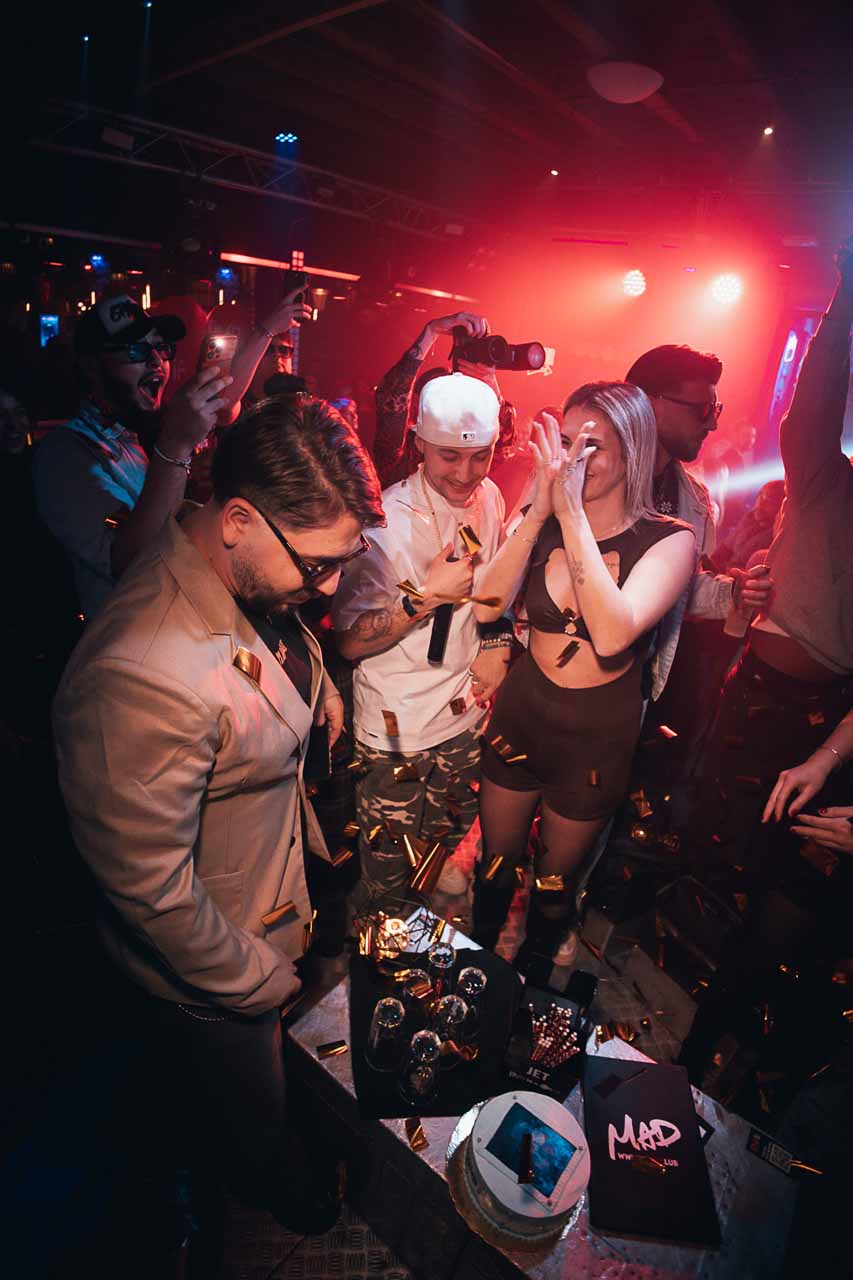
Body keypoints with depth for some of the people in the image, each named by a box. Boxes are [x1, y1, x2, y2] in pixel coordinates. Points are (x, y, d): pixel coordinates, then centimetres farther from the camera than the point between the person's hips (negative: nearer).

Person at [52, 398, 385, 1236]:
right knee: (252, 1130, 27)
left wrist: (315, 685, 0)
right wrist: (257, 981, -16)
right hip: (206, 977, -7)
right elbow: (149, 889, -30)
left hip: (276, 905, 7)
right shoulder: (145, 679, -42)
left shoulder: (252, 573, -12)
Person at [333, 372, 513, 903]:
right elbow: (350, 642, -22)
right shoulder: (385, 520, -24)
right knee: (390, 845, 16)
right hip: (399, 723, -5)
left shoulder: (489, 497, -4)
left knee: (453, 823, 27)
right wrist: (426, 596, -31)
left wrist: (497, 640, -3)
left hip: (468, 705, 6)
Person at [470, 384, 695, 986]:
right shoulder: (543, 521, -7)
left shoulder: (670, 539, -15)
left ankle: (531, 980, 50)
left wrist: (572, 510, -34)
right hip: (521, 710, 3)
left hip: (599, 734, -2)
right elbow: (488, 607, -20)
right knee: (496, 858, 21)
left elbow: (612, 634, -33)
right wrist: (541, 510, -26)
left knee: (556, 877, 19)